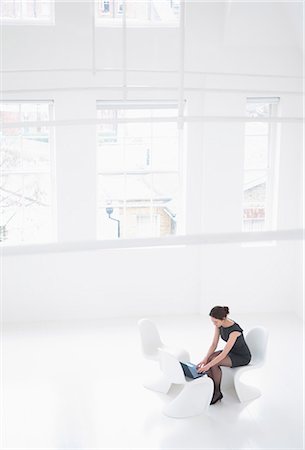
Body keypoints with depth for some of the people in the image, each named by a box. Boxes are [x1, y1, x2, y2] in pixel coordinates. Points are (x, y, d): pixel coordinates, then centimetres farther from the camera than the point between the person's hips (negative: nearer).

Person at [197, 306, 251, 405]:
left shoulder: (234, 331, -34)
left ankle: (217, 392, -6)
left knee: (214, 363, -25)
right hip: (231, 351, 8)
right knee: (209, 359, -17)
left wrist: (208, 365, -35)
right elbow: (214, 344, -6)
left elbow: (224, 354, -34)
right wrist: (205, 359, -19)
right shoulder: (219, 325, -10)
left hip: (242, 357, -8)